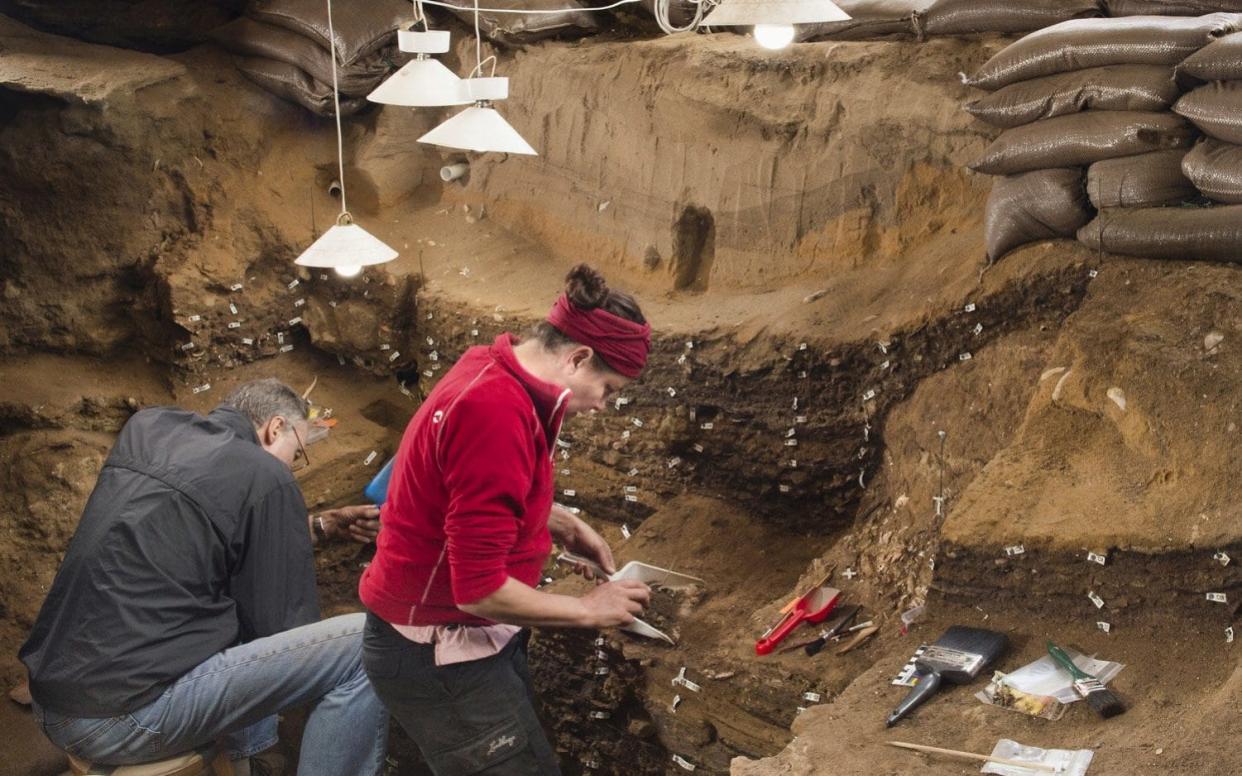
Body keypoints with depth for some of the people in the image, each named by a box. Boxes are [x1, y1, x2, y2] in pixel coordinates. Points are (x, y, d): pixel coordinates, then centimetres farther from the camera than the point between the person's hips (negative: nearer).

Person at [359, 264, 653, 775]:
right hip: (440, 653, -10)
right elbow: (480, 590, -28)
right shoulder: (496, 412, -29)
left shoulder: (494, 371, 1)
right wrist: (590, 611, -14)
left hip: (476, 635, 10)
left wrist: (561, 524, 8)